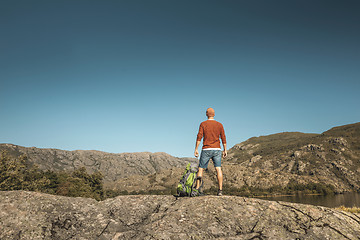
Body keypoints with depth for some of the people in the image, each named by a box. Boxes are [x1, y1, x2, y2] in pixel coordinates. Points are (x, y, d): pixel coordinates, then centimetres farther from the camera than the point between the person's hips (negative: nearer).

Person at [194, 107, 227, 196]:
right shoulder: (219, 125, 7)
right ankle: (220, 190, -9)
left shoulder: (203, 124, 0)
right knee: (218, 169, -2)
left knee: (201, 168, 8)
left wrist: (196, 149, -6)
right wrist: (225, 150, 11)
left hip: (206, 149, -1)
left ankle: (197, 188, 4)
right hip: (217, 149, 2)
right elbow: (223, 138, 5)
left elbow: (199, 137, -8)